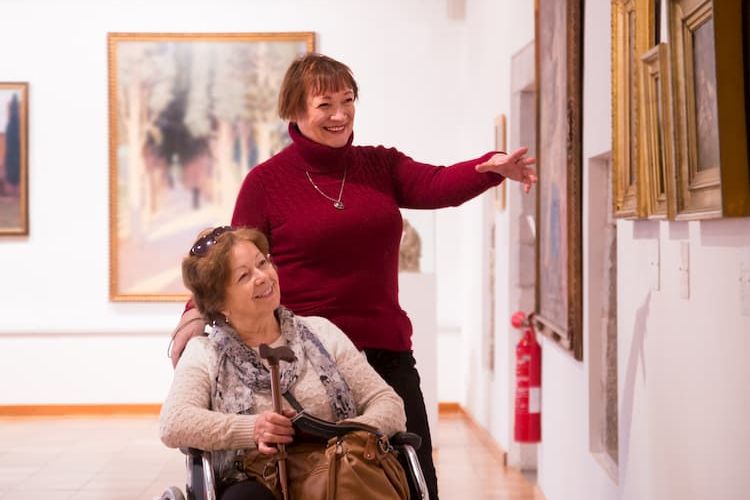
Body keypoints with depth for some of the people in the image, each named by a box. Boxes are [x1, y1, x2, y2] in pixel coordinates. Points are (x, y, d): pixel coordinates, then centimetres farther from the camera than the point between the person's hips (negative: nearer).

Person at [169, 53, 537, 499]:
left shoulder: (380, 166, 8)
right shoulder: (267, 181, 1)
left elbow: (438, 185, -10)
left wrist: (493, 167, -31)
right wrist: (200, 309, -17)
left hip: (387, 353, 3)